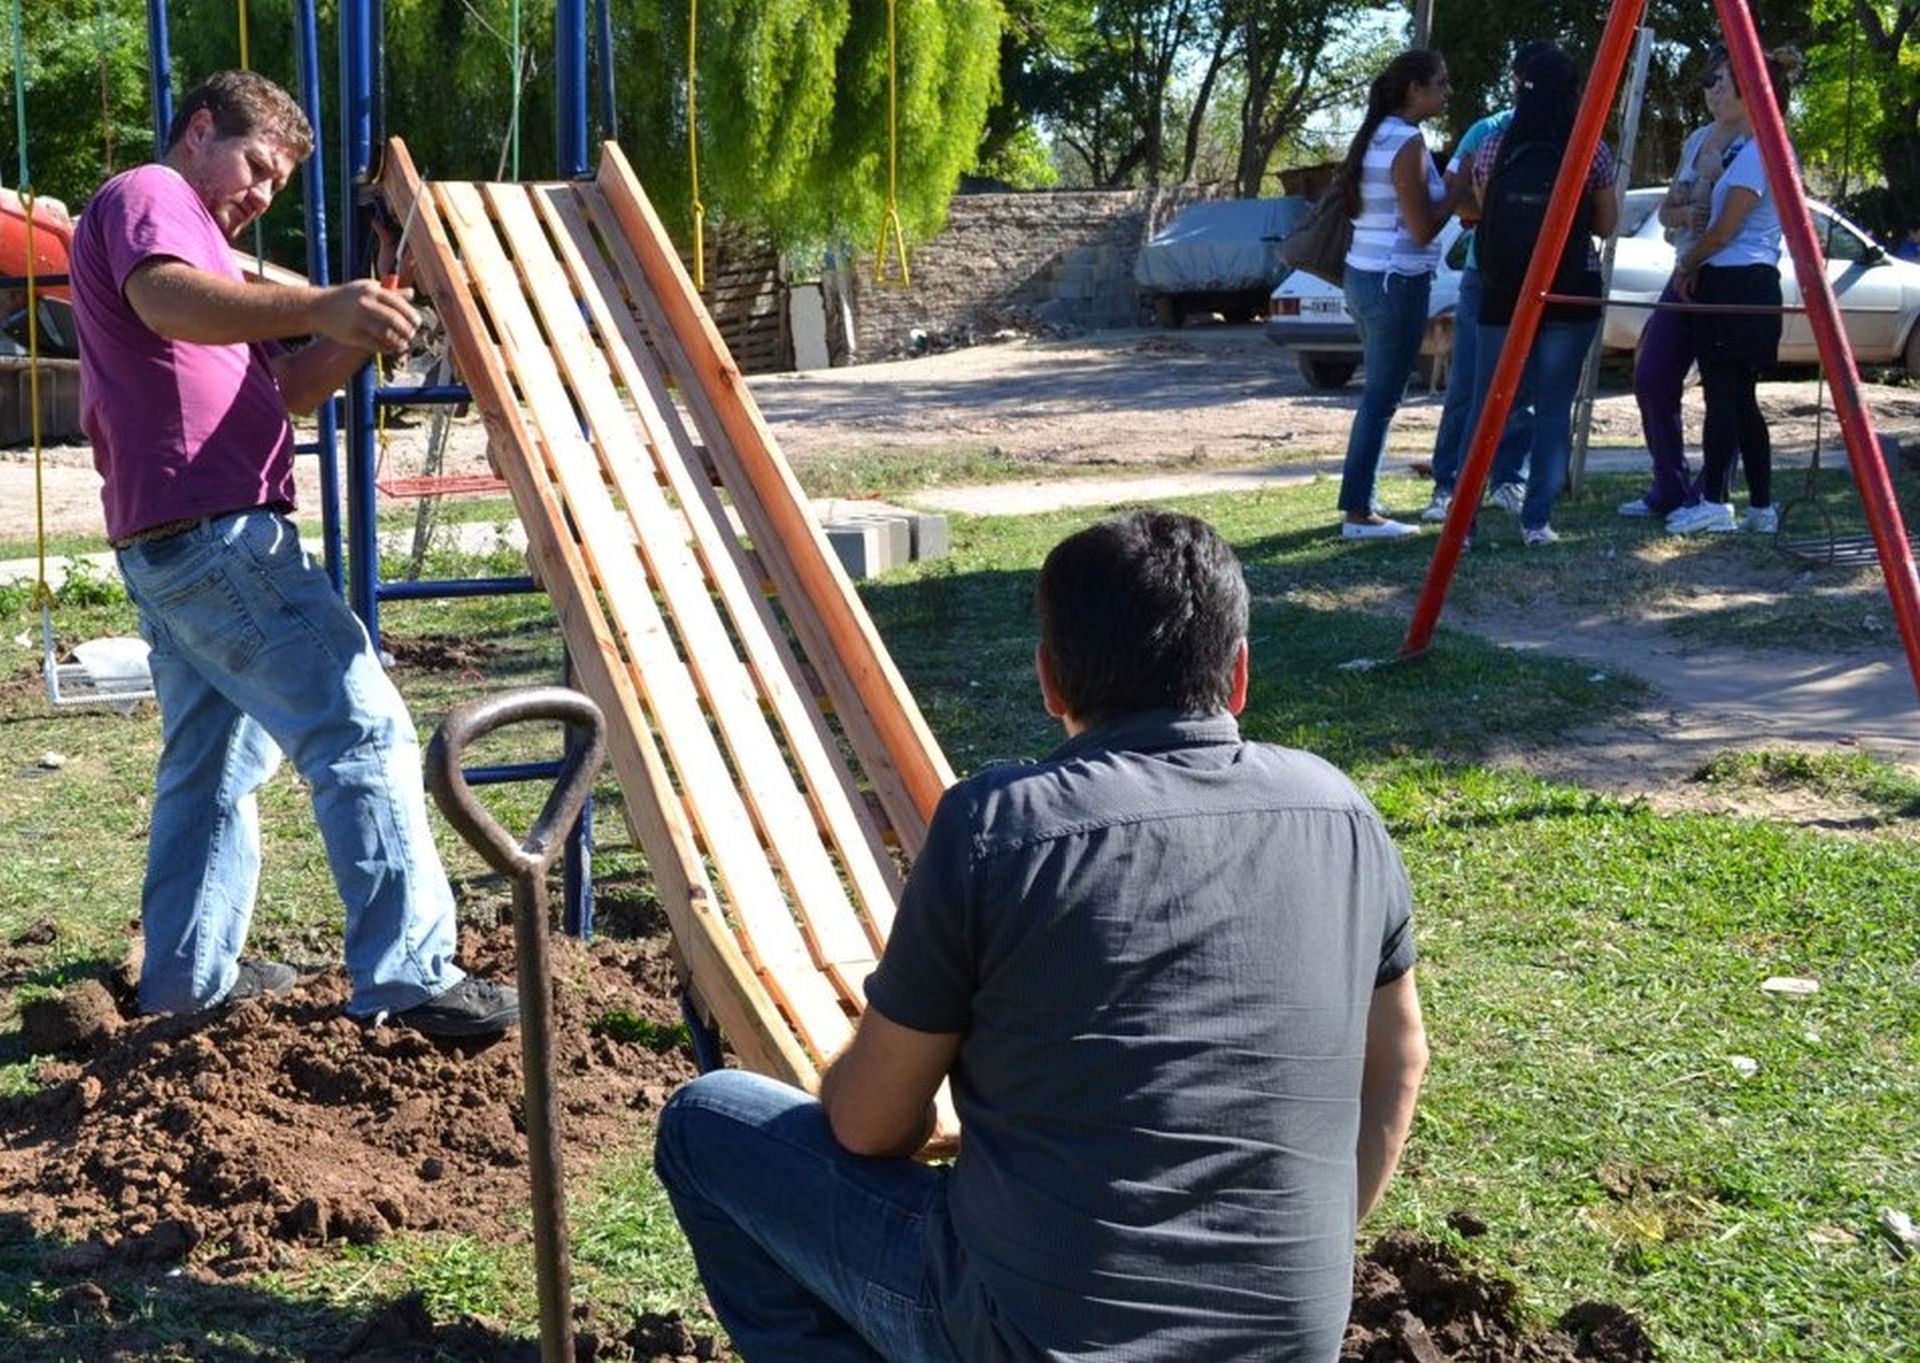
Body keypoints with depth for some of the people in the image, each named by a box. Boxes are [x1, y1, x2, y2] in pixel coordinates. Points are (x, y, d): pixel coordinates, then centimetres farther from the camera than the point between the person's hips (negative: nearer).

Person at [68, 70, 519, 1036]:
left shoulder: (185, 228, 29)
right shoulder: (149, 196, -2)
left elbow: (282, 389, 21)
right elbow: (164, 298, -27)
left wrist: (356, 333, 2)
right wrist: (317, 307, -42)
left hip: (168, 543, 11)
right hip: (214, 529, -11)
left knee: (214, 758, 18)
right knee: (363, 730, -13)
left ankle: (188, 973, 25)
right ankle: (408, 973, -17)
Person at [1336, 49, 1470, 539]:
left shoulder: (1376, 137, 12)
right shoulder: (1408, 144, -15)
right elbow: (1423, 228, -16)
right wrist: (1460, 187, -4)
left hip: (1364, 275, 9)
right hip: (1397, 281, -9)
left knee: (1377, 395, 15)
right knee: (1383, 398, -4)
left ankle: (1359, 504, 18)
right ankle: (1358, 512, -2)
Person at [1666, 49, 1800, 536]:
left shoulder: (1756, 154, -15)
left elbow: (1723, 232, -14)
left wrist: (1686, 266, 1)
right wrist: (1697, 265, 13)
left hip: (1733, 285, -10)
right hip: (1755, 284, 10)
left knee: (1722, 394, -7)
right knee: (1739, 398, 10)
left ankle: (1715, 503, -6)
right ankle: (1761, 507, 11)